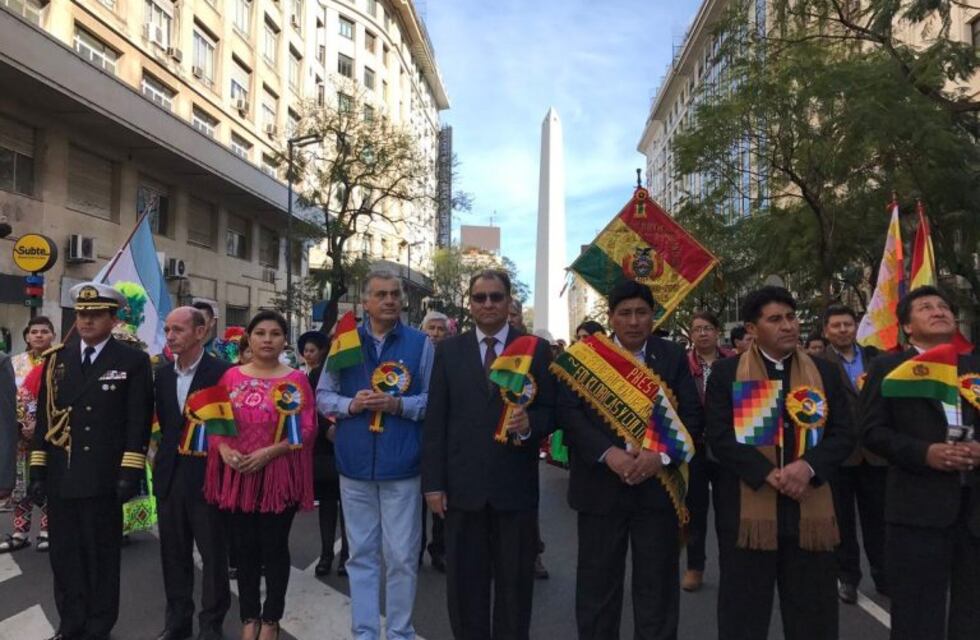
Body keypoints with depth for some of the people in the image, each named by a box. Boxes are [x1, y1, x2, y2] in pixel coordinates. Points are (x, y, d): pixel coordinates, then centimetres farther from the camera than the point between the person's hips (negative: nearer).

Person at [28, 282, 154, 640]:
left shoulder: (133, 362, -2)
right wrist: (38, 470, 5)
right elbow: (44, 417, 10)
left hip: (103, 478, -4)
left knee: (102, 556, 8)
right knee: (64, 555, 13)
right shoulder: (56, 360, 10)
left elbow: (139, 422, -7)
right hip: (60, 477, 4)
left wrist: (130, 473, -12)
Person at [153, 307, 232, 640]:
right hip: (169, 475, 6)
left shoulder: (222, 371, -10)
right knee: (173, 552, 15)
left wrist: (212, 450, -11)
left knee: (213, 553, 5)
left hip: (207, 474, -5)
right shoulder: (162, 373, 9)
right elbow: (162, 420, 15)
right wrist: (166, 452, 6)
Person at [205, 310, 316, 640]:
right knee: (243, 547, 10)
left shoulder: (296, 379, -4)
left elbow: (306, 429, -8)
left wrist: (269, 452, -17)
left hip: (278, 474, -2)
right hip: (237, 474, 3)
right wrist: (224, 449, -12)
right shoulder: (231, 376, 5)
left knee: (274, 547, 7)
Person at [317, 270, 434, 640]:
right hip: (355, 464, 2)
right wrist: (350, 404, -11)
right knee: (361, 554, 12)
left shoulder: (419, 343, 0)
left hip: (401, 465, -2)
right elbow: (323, 397, 7)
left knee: (402, 556, 5)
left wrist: (398, 405, -16)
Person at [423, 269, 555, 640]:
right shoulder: (448, 351, 5)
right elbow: (435, 421, 2)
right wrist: (433, 483, -3)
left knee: (515, 583, 13)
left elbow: (552, 411, 1)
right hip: (463, 485, 1)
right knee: (464, 582, 13)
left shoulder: (537, 350, 1)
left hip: (515, 485, -1)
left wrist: (530, 423, -22)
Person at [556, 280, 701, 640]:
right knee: (597, 583, 10)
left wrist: (661, 456, -15)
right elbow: (569, 412, -7)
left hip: (658, 484, 1)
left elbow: (691, 416, 1)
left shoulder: (673, 357, 6)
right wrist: (608, 454, -19)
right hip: (601, 485, -1)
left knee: (657, 585, 10)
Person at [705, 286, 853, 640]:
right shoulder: (726, 373, 1)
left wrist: (808, 467, -15)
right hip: (746, 510, -2)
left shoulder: (825, 372, 10)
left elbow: (843, 435, 4)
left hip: (810, 510, 3)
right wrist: (769, 474, -17)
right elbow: (719, 437, -7)